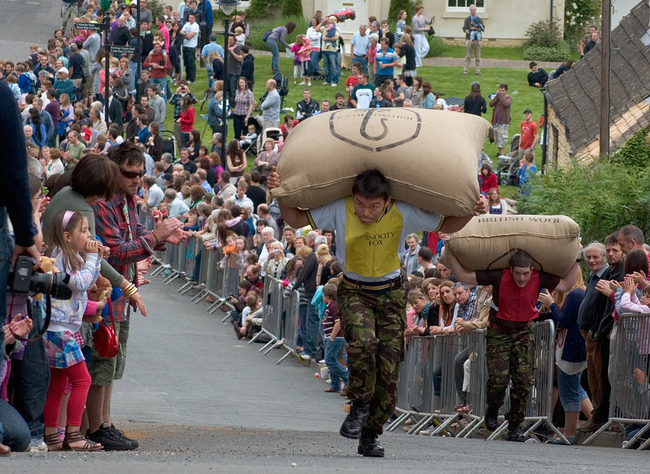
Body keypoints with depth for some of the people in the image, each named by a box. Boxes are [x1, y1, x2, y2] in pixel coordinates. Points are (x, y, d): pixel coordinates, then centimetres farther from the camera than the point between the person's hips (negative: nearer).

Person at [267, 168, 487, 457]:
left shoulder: (403, 214, -13)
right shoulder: (340, 210, -15)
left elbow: (448, 226, 0)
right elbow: (296, 219, -7)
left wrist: (472, 211, -17)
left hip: (390, 293, 1)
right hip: (353, 291, -1)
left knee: (389, 363, -7)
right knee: (363, 341, -31)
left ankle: (371, 435, 6)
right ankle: (360, 406, -8)